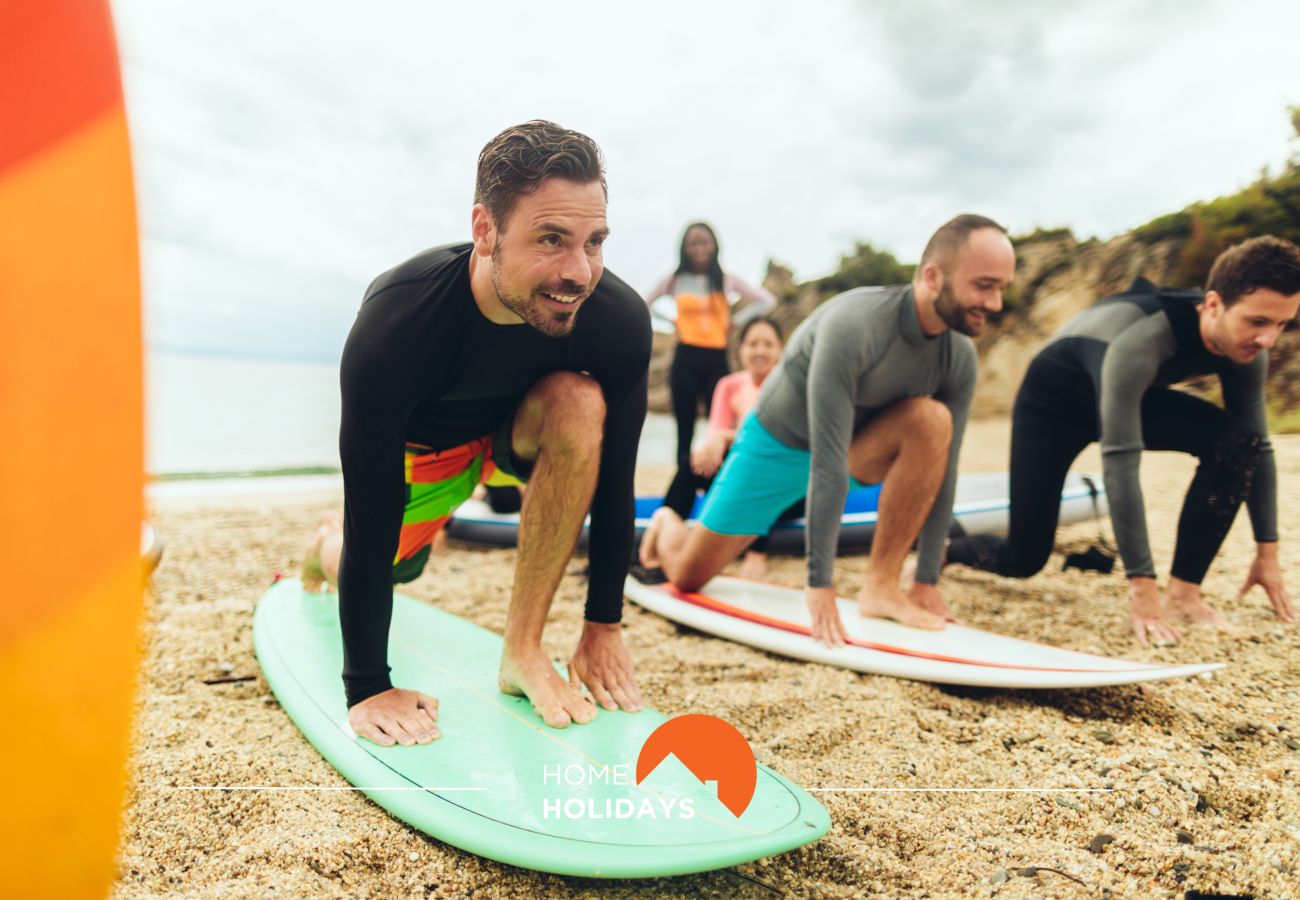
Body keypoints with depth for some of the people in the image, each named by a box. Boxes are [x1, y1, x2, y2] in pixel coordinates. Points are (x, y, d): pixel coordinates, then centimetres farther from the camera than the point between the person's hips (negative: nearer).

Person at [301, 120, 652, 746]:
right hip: (420, 443, 0)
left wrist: (604, 626, -15)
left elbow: (614, 478, -21)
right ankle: (326, 550, 53)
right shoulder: (394, 324, -40)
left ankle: (522, 650, -21)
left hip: (522, 424, 1)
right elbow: (371, 519, -33)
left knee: (579, 403, -32)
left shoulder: (618, 318, -34)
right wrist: (367, 687, -26)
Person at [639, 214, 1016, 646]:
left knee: (932, 420, -28)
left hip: (853, 446, 4)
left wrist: (928, 580, -11)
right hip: (777, 444, -4)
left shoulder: (959, 356, -16)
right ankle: (668, 524, 38)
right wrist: (819, 585, -36)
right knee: (688, 576, 0)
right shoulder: (855, 324, -36)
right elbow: (826, 462, -38)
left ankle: (882, 586, -20)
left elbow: (942, 467, -10)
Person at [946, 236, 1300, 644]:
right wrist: (1142, 587, -40)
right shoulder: (1141, 341, -40)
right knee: (1023, 560, -10)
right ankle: (943, 548, 23)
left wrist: (1267, 553, -8)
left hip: (1132, 395, 6)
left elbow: (1259, 447, -8)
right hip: (1053, 399, -5)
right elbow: (1120, 462, -41)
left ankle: (1184, 589, -13)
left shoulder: (1245, 348, -20)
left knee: (1238, 440, -23)